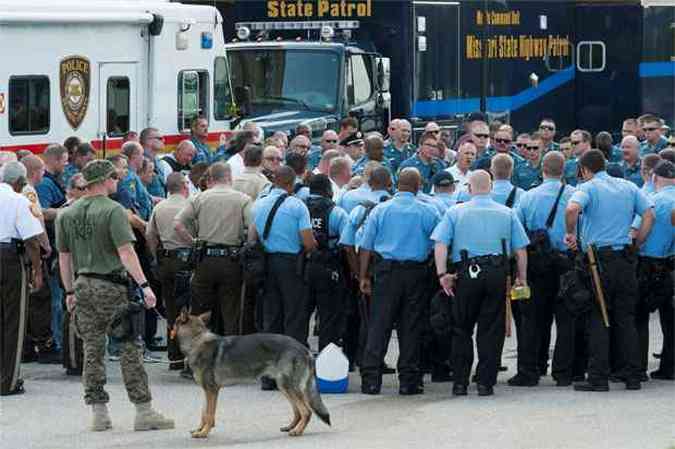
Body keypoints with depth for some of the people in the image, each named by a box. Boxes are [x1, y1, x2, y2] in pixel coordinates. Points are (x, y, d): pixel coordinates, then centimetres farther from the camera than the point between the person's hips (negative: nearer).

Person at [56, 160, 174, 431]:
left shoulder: (67, 214, 9)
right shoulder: (113, 211, -11)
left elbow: (64, 257, 13)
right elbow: (125, 251, -18)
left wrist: (70, 291, 21)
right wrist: (144, 285, -18)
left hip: (83, 284, 6)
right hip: (111, 286, -6)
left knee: (92, 350, 10)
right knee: (129, 348, -2)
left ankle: (99, 413, 10)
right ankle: (143, 412, -3)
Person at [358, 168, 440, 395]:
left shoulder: (380, 210, 2)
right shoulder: (428, 212, -1)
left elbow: (366, 246, 3)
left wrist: (363, 276, 7)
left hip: (386, 271, 1)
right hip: (416, 272, -1)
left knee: (378, 325, 2)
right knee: (411, 328, 6)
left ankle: (371, 380, -3)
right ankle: (408, 381, 7)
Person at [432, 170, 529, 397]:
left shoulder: (455, 212, 5)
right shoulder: (507, 213, 9)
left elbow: (440, 244, -6)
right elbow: (521, 250, 5)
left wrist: (442, 274, -5)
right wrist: (522, 278, 13)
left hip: (466, 273, -1)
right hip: (497, 274, 1)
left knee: (462, 329, 9)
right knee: (491, 330, 6)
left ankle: (460, 382, 7)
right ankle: (485, 382, 3)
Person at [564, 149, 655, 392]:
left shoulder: (588, 188, -5)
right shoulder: (629, 187, 11)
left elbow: (572, 209, -25)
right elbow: (649, 214, 5)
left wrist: (570, 234, -9)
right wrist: (636, 245, 10)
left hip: (599, 259, -5)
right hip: (626, 261, 5)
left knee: (598, 320, -1)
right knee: (626, 319, 10)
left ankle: (598, 378, -4)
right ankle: (632, 376, 10)